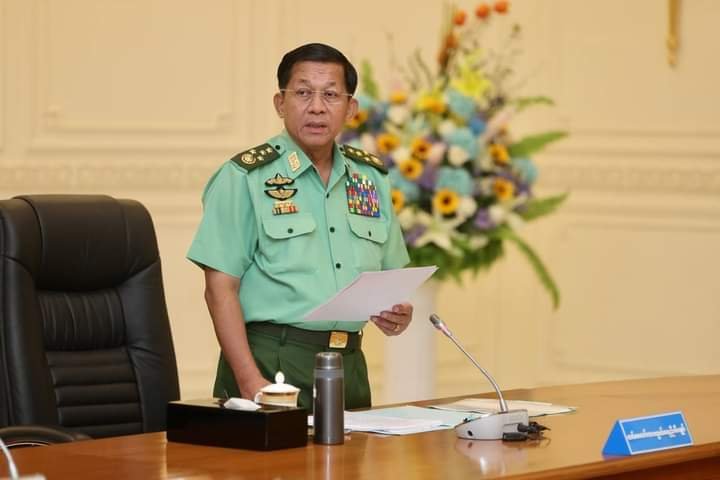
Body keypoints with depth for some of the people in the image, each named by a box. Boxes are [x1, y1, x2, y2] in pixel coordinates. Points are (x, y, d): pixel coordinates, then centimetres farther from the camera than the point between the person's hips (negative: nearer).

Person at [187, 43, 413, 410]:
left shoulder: (371, 178, 12)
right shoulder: (244, 178, -4)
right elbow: (221, 289, -9)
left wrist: (396, 311, -3)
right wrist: (250, 381, -18)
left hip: (349, 364, 5)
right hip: (272, 361, -5)